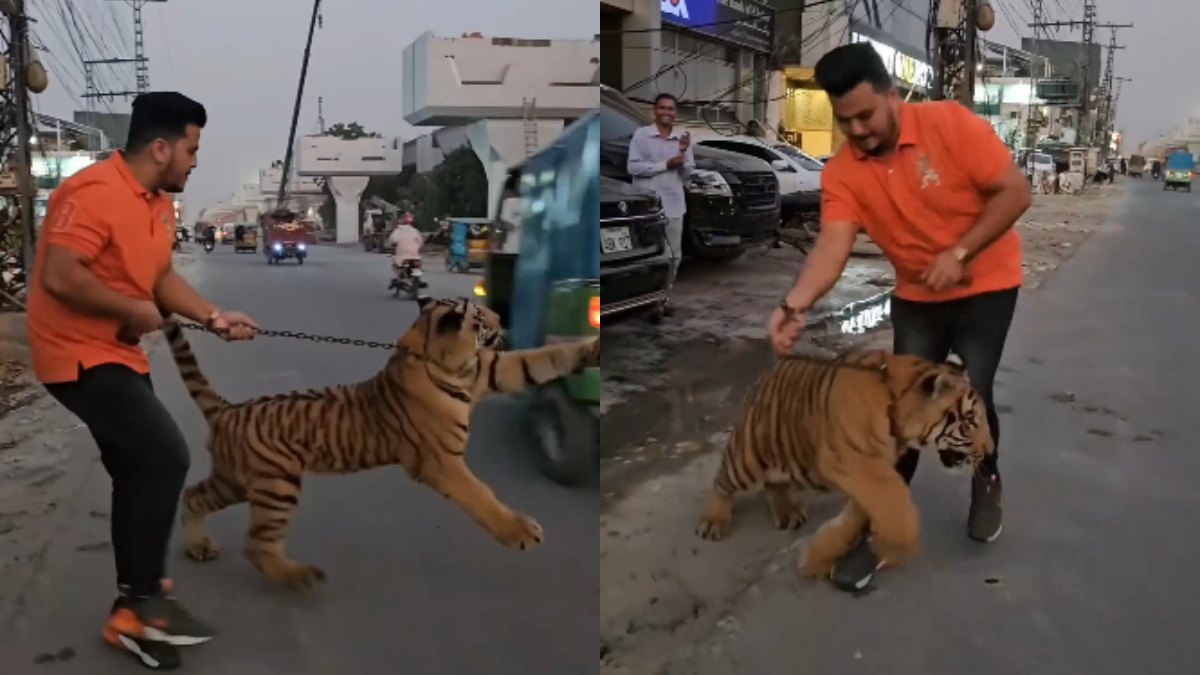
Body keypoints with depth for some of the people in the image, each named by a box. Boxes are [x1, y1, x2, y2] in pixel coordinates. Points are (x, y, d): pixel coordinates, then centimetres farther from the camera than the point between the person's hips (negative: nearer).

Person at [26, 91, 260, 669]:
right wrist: (137, 311, -18)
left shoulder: (159, 204, 8)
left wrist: (214, 317, 0)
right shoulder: (95, 192, -22)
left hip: (118, 354, 10)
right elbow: (59, 277, -27)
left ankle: (133, 605, 23)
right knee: (165, 455, -16)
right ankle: (143, 598, -2)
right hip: (80, 356, -10)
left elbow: (161, 276, 13)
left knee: (138, 471, 11)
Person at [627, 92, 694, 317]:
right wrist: (665, 164, -11)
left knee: (674, 255, 8)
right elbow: (632, 167, -11)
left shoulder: (683, 137, 9)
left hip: (674, 205, 4)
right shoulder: (641, 134, -2)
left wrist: (683, 152, -10)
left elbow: (686, 174, 9)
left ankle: (664, 298, 21)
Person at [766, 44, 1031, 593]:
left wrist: (959, 253, -25)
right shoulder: (842, 173, -14)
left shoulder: (951, 124, -20)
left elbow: (1015, 192, -16)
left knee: (972, 393, -7)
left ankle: (987, 482, 26)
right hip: (916, 296, 3)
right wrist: (796, 304, -45)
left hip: (985, 285, -2)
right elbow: (833, 245, -27)